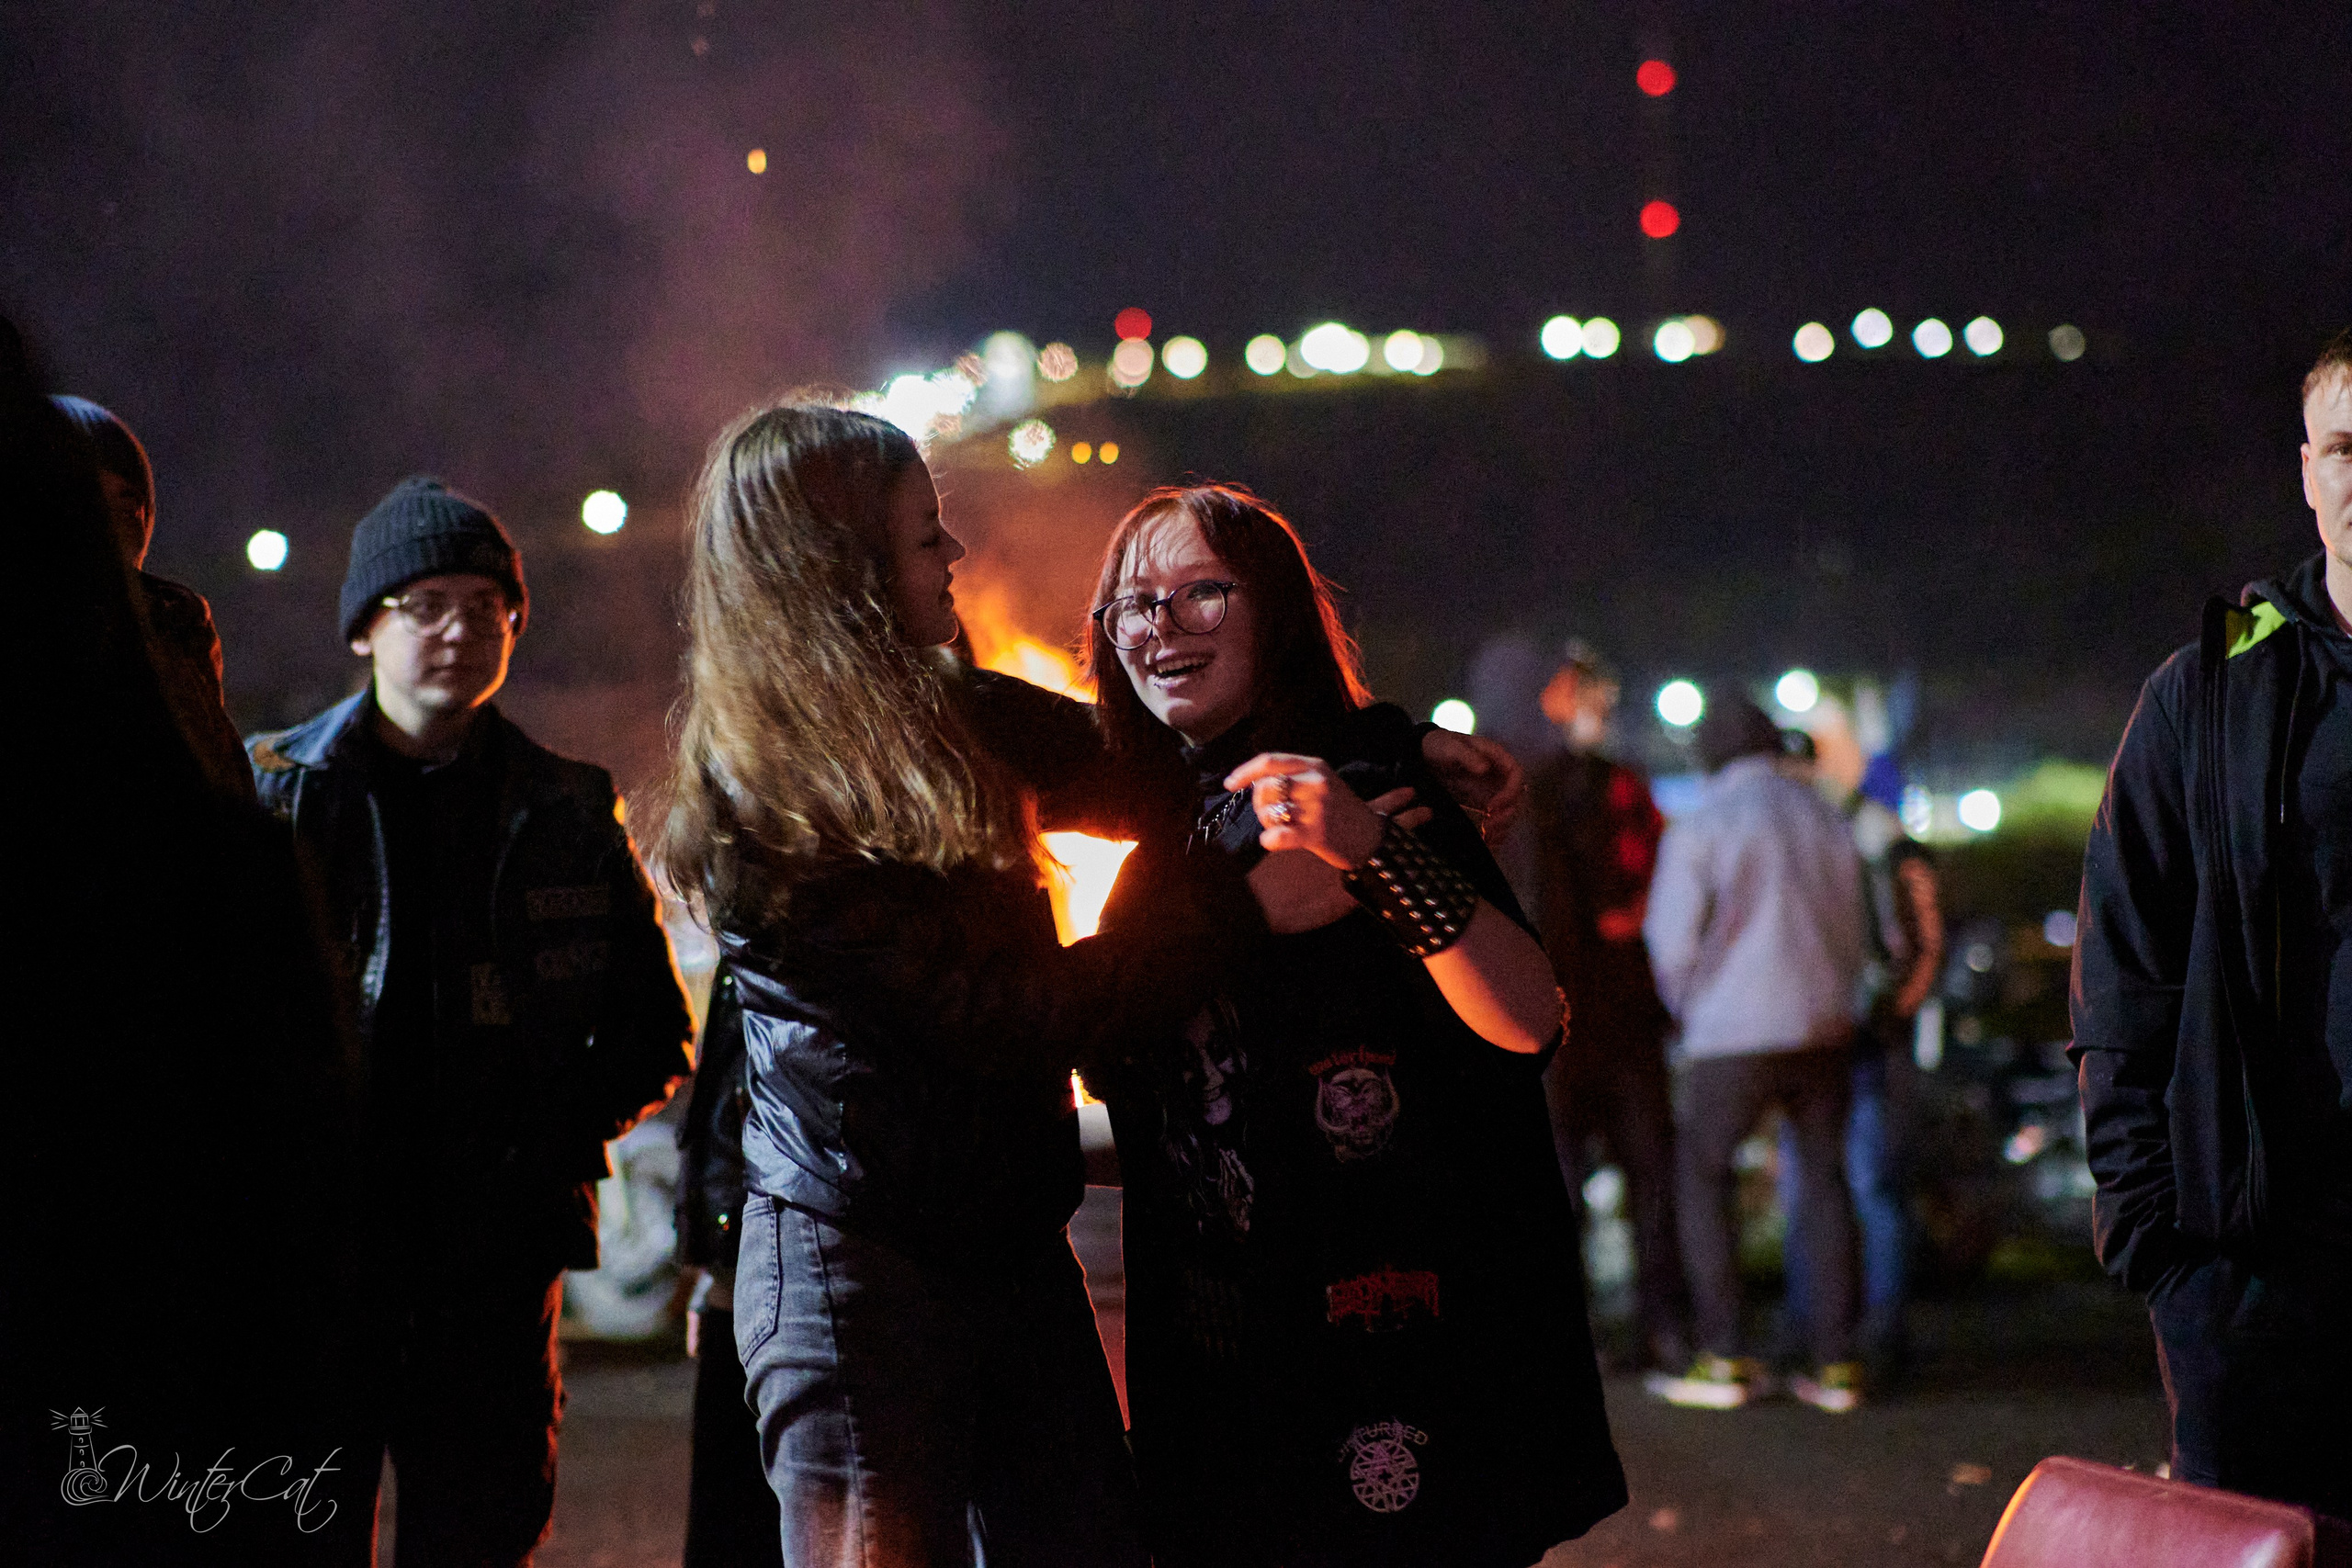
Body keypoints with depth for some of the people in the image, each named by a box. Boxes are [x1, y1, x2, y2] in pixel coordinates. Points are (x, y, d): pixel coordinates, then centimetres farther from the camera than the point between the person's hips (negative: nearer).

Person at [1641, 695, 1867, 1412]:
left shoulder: (1699, 827, -6)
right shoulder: (1827, 820, 8)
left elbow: (1673, 940, -4)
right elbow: (1850, 931, 12)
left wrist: (1687, 1010, 15)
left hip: (1735, 1032, -4)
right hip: (1824, 1029, 4)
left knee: (1704, 1179, 6)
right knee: (1824, 1183, 9)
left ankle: (1723, 1359, 1)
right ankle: (1836, 1364, 7)